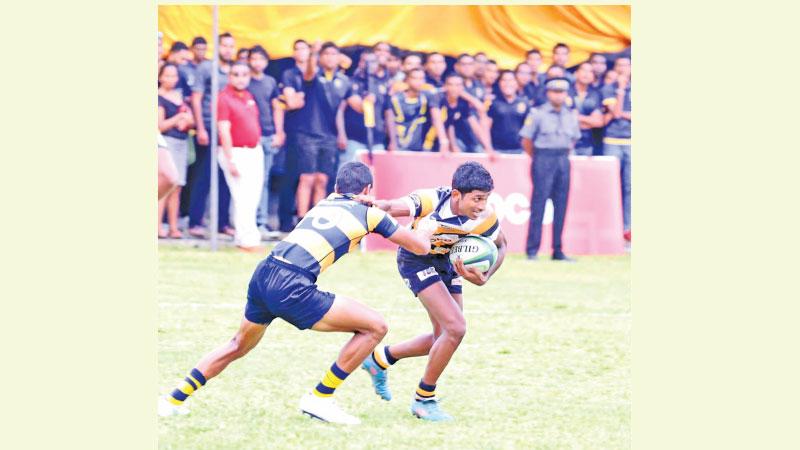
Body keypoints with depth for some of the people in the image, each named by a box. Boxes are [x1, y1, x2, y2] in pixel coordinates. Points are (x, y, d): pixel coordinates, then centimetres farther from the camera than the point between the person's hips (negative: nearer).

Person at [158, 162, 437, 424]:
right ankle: (320, 398, 7)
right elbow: (420, 247, 19)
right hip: (292, 287, -7)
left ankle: (174, 401, 32)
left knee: (239, 346, 32)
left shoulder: (325, 203, 25)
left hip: (262, 275, 7)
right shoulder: (369, 213, 9)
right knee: (375, 327, 3)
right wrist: (426, 230, 40)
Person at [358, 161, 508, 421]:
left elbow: (500, 246, -4)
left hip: (446, 261, 6)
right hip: (416, 260, -6)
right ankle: (424, 399, -1)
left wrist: (484, 278, -20)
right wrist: (376, 205, -58)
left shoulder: (485, 217, -23)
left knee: (445, 338, 12)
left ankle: (381, 359, 34)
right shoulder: (430, 202, -34)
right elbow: (390, 207, -34)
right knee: (456, 328, -18)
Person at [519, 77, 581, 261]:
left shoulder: (571, 115, 10)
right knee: (538, 204, -6)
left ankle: (558, 251, 9)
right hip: (543, 160, -5)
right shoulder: (538, 114, -5)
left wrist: (563, 156, 14)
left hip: (563, 161, 5)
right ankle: (532, 250, -5)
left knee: (561, 206, 5)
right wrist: (538, 159, 3)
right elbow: (526, 140, -2)